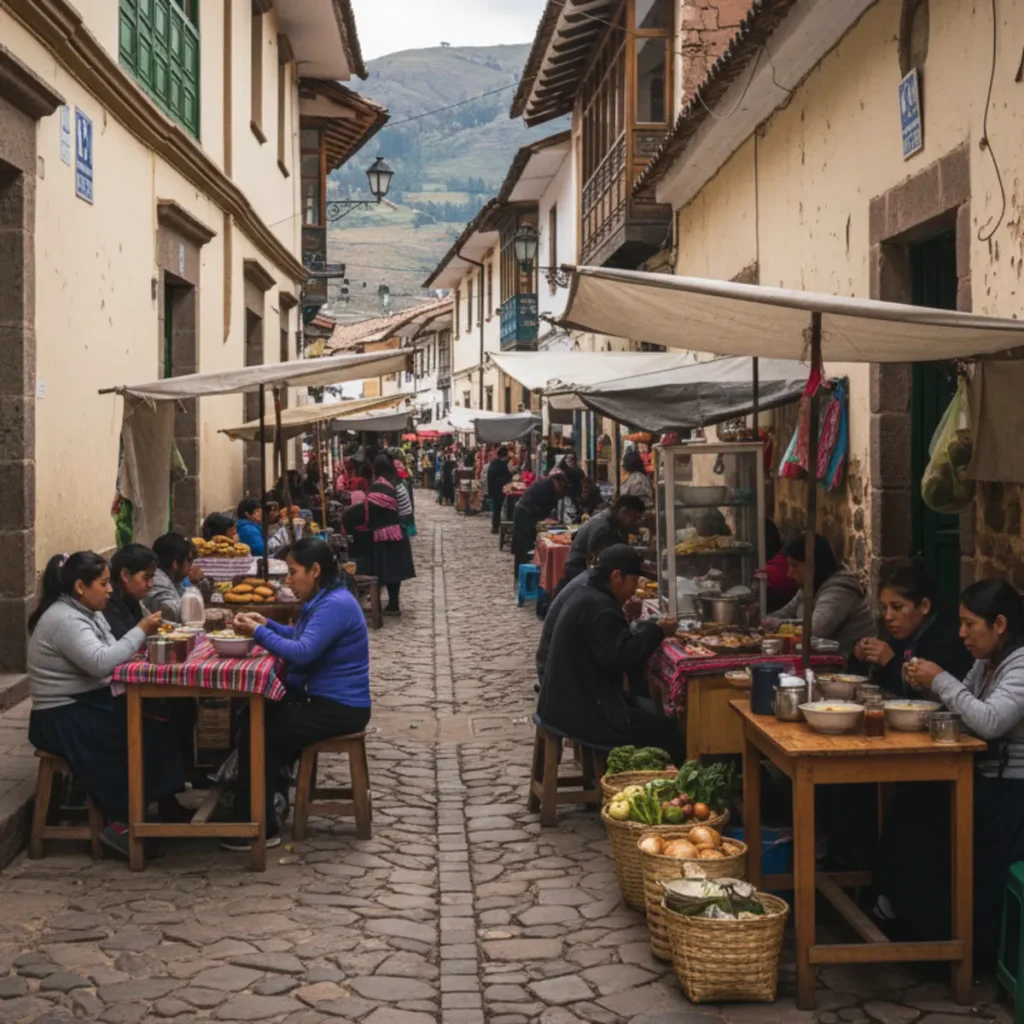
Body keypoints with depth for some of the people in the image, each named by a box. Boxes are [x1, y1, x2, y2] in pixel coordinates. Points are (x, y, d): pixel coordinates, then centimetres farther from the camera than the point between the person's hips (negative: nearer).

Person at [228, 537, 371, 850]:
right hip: (321, 698, 11)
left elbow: (302, 652, -29)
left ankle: (262, 829, -3)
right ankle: (250, 809, 10)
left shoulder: (335, 605, -22)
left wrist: (258, 632, -20)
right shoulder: (324, 599, 11)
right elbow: (302, 638, 22)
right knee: (252, 719, 6)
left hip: (339, 709, -11)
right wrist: (267, 625, 7)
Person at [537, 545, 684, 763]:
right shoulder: (598, 607, -21)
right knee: (667, 732, -7)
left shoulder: (588, 597, 13)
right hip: (581, 711, -11)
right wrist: (657, 632, -15)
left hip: (570, 701, 11)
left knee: (652, 712, 17)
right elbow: (621, 657, -26)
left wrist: (651, 627, 8)